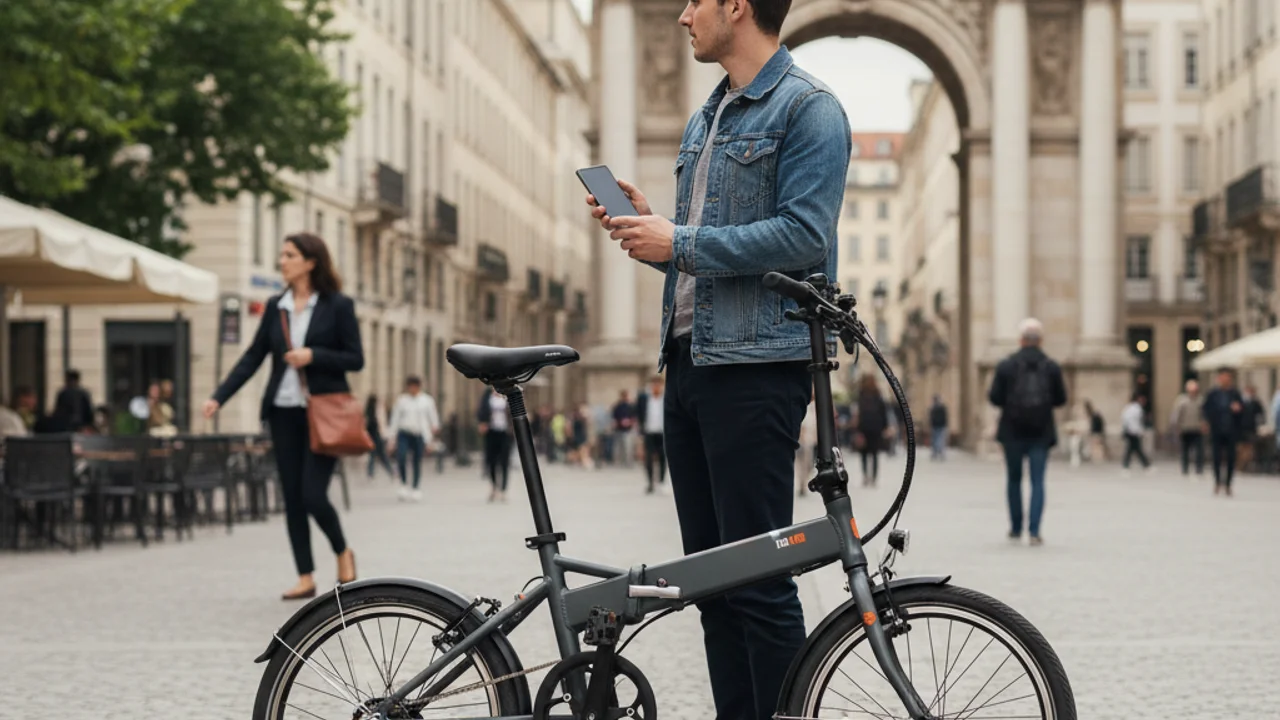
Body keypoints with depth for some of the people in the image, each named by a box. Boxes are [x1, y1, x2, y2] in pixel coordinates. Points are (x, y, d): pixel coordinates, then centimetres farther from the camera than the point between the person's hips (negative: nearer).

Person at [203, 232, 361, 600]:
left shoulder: (338, 306, -3)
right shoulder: (276, 307, 9)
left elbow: (356, 359, -4)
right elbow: (253, 357, 8)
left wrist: (313, 356, -17)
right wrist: (219, 397, -1)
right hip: (284, 411, 5)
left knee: (313, 495, -11)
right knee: (292, 498, 3)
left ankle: (343, 552, 16)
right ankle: (306, 577, 10)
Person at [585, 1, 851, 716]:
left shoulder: (809, 109, -6)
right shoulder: (706, 118, 22)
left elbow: (803, 235, -17)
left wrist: (681, 244, -14)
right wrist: (649, 225, 7)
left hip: (756, 367, -9)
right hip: (690, 362, 9)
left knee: (758, 579, -8)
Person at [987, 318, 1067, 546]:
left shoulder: (1006, 365, -6)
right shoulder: (1052, 367, -2)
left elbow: (994, 397, -8)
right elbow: (1061, 399, 2)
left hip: (1013, 432, 0)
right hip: (1041, 433, 0)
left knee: (1014, 479, 15)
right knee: (1038, 481, 0)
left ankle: (1016, 528, 22)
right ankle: (1034, 530, -13)